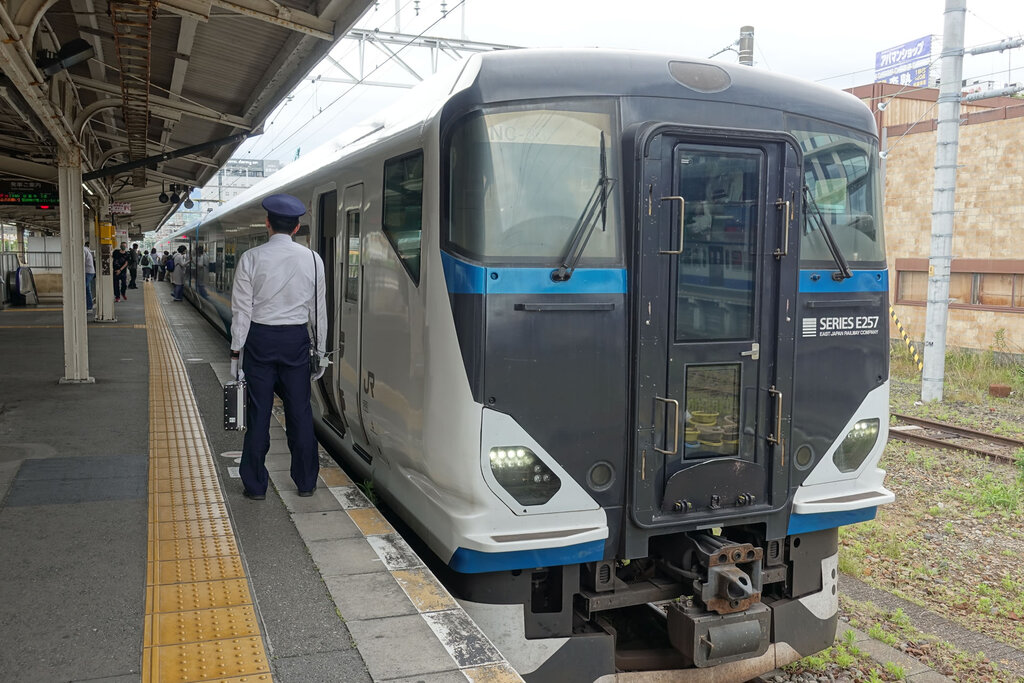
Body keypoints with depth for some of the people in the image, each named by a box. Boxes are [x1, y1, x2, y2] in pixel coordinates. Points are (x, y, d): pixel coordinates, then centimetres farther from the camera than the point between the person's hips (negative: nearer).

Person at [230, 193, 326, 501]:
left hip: (259, 339, -1)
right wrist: (320, 350, 10)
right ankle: (306, 482, 18)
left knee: (259, 411, 6)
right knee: (300, 410, 9)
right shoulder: (312, 259, -1)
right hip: (296, 339, 1)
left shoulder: (251, 259, -7)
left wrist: (236, 351, 0)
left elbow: (242, 310, -6)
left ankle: (255, 484, 15)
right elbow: (319, 310, 2)